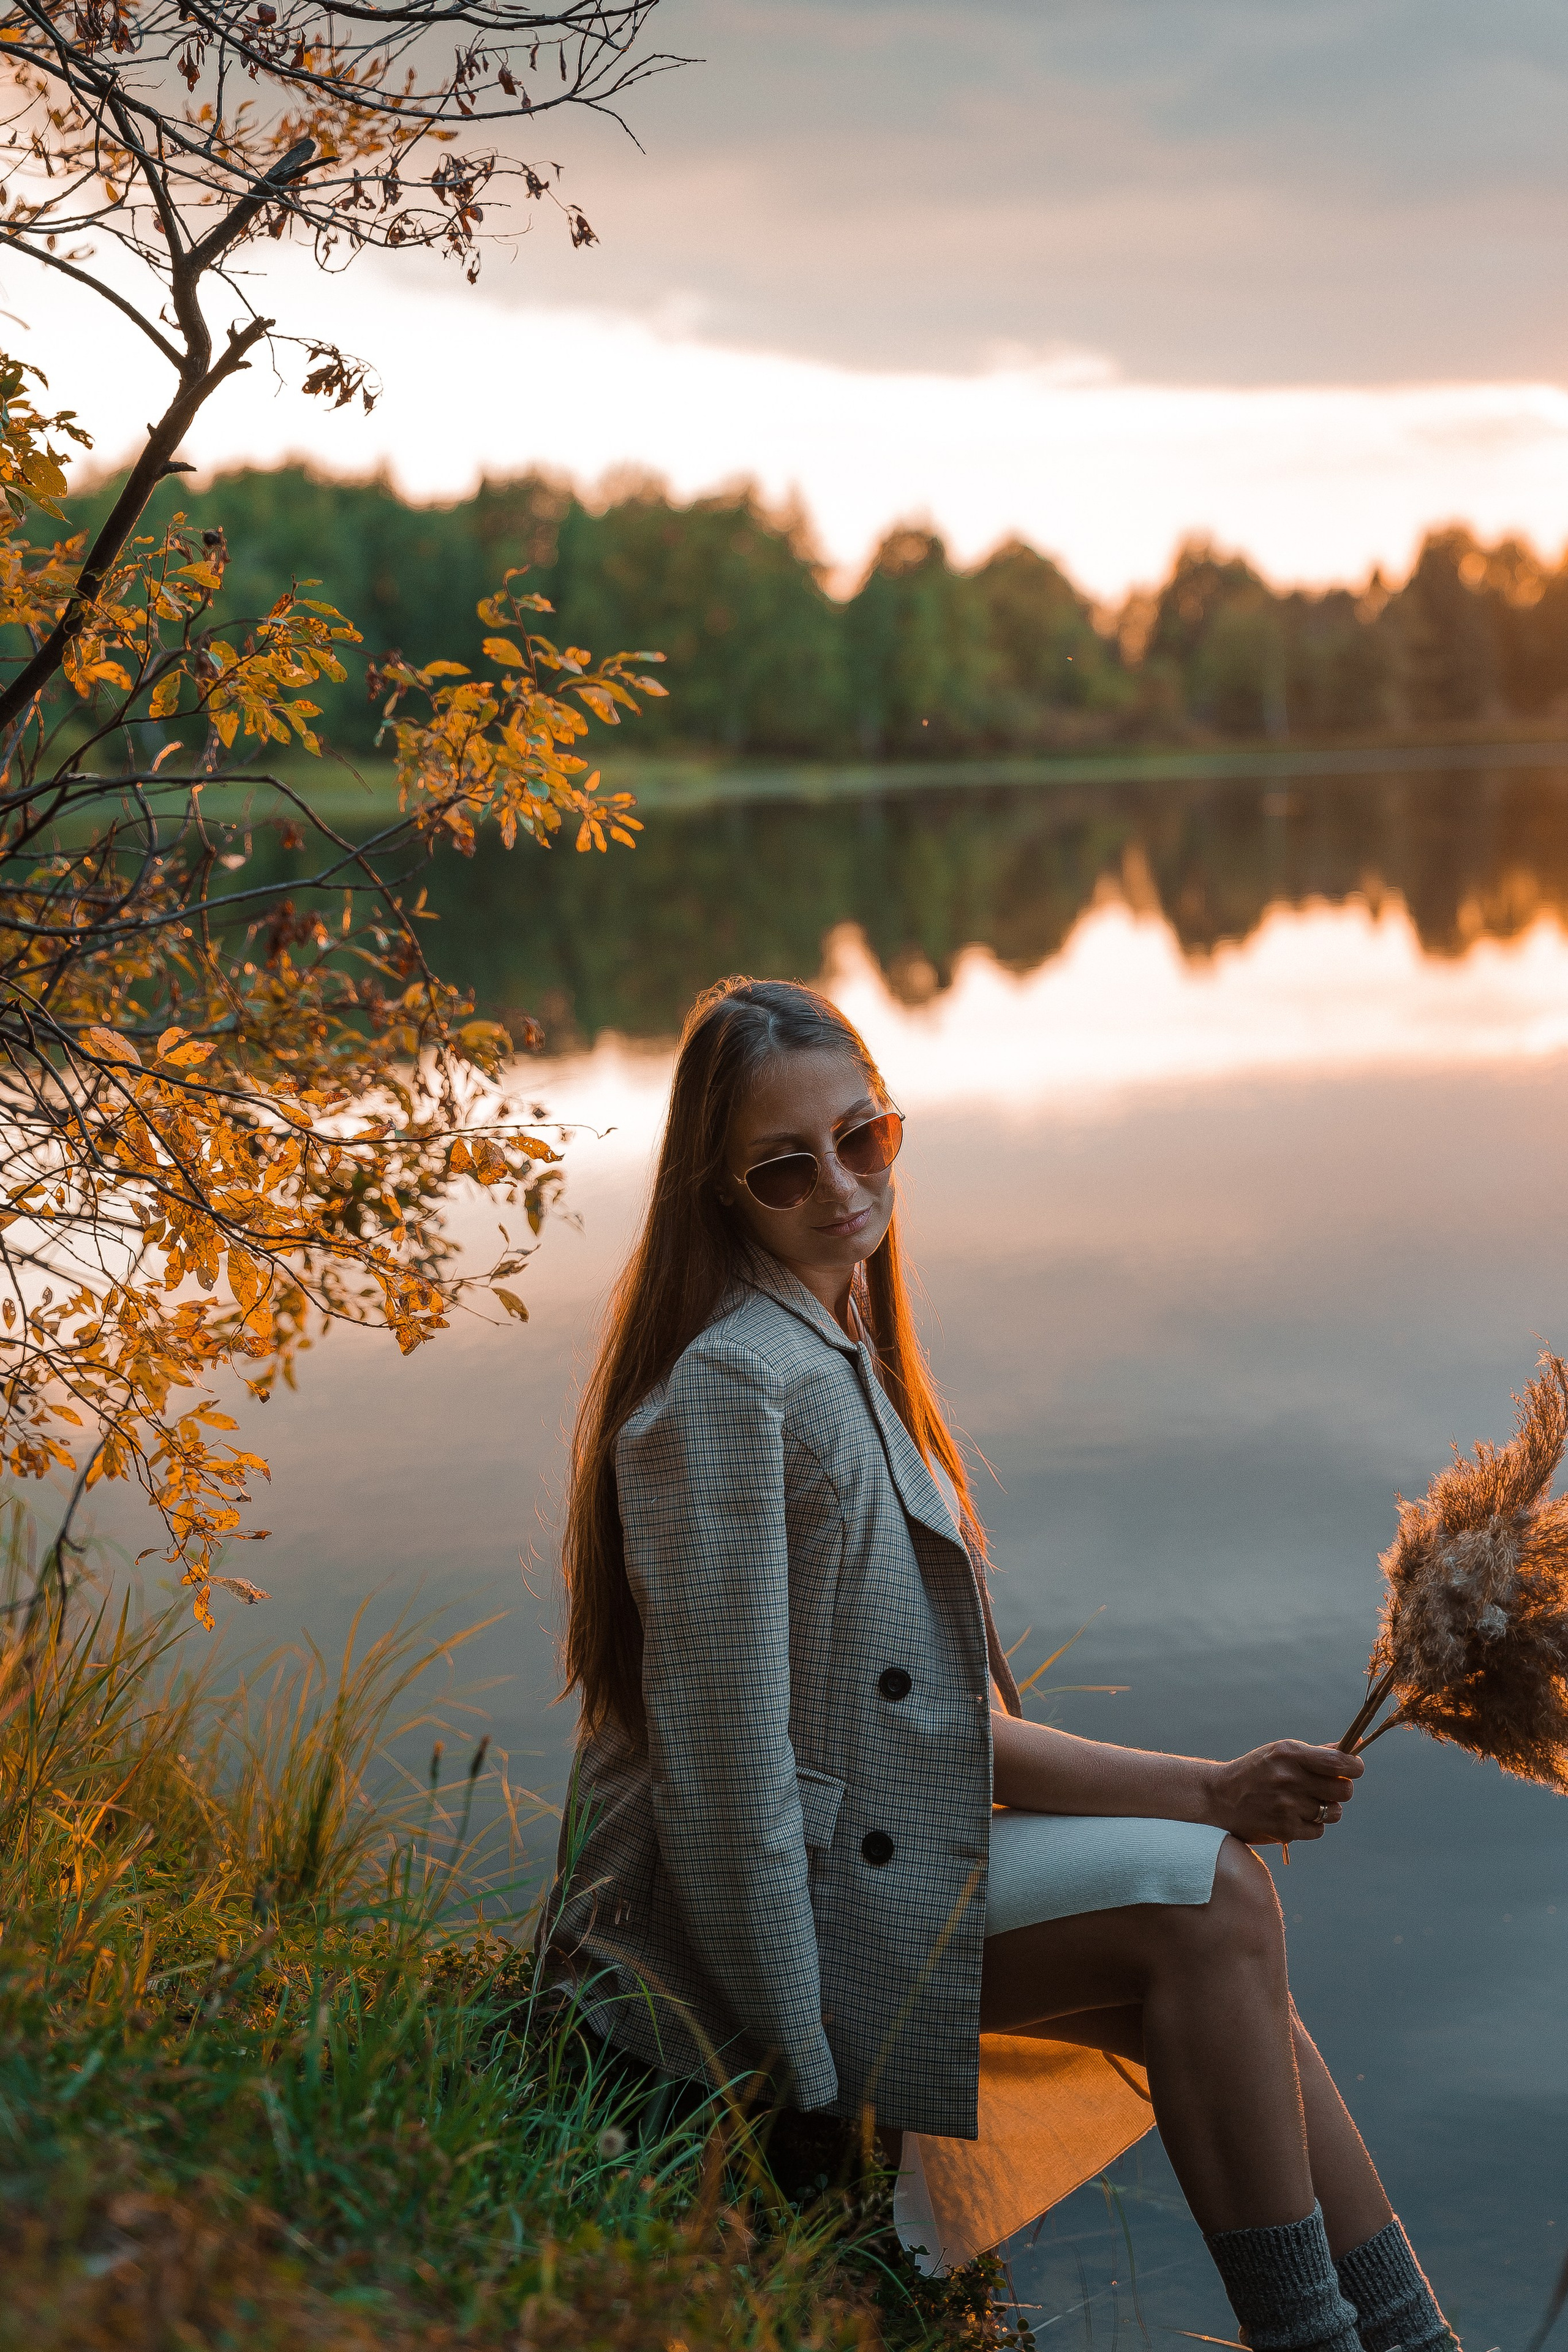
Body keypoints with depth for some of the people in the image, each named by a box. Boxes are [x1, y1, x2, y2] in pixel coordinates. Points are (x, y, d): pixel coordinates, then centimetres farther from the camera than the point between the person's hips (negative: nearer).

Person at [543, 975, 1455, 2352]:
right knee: (1202, 1897, -16)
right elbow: (721, 1746, -21)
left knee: (1221, 1943, -5)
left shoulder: (843, 1359, 13)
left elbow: (943, 1713, 13)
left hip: (853, 1861, 9)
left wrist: (1205, 1792, 4)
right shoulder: (729, 1382, -18)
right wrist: (804, 2072, -19)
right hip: (738, 1920, -9)